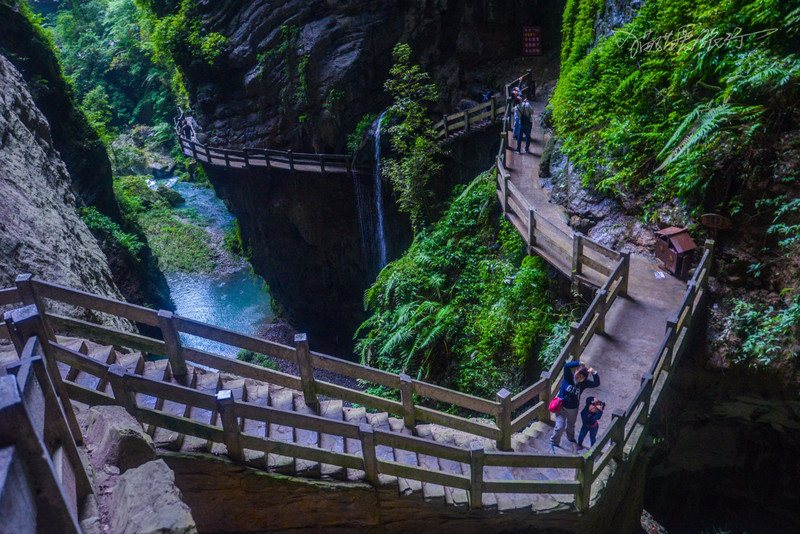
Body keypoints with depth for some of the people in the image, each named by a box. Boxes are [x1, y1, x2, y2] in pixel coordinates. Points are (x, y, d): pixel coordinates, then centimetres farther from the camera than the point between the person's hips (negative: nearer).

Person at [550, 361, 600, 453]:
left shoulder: (584, 383, -11)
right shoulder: (568, 377, -20)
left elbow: (596, 383, -18)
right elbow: (567, 366, -38)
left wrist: (594, 373, -32)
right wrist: (579, 363, -41)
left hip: (573, 409, 4)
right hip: (562, 406, -3)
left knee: (571, 425, 27)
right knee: (560, 426, -7)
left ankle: (570, 438, 58)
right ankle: (554, 442, 20)